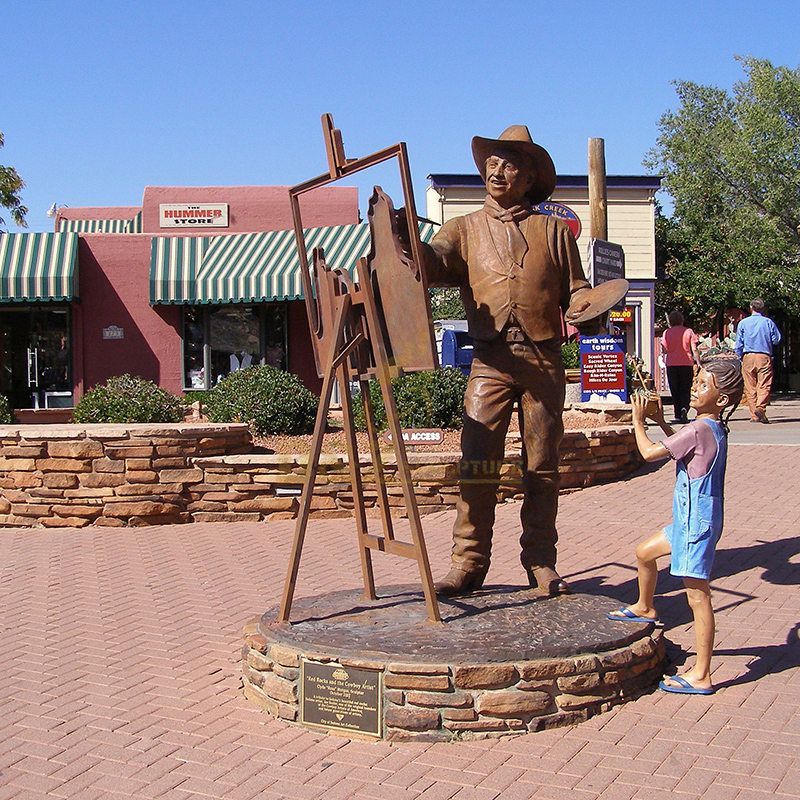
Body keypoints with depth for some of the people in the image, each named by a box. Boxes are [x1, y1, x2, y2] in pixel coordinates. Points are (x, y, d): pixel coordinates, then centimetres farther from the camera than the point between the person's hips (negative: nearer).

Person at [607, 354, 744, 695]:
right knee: (644, 552, 25)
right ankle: (644, 608, 49)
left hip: (697, 522, -10)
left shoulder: (698, 429, -21)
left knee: (697, 595, -6)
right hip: (689, 520, 10)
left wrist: (638, 421, -2)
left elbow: (649, 452, -16)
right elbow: (680, 445, 29)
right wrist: (661, 422, 19)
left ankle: (701, 676, -1)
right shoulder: (714, 429, 8)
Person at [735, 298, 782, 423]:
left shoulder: (743, 323, 4)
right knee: (764, 385, -4)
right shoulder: (768, 322, 2)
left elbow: (739, 344, 4)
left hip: (748, 357, 1)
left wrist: (740, 357, 15)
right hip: (764, 356, -1)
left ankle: (754, 415, 4)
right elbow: (777, 340, 6)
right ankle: (760, 407, -27)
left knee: (750, 387, 4)